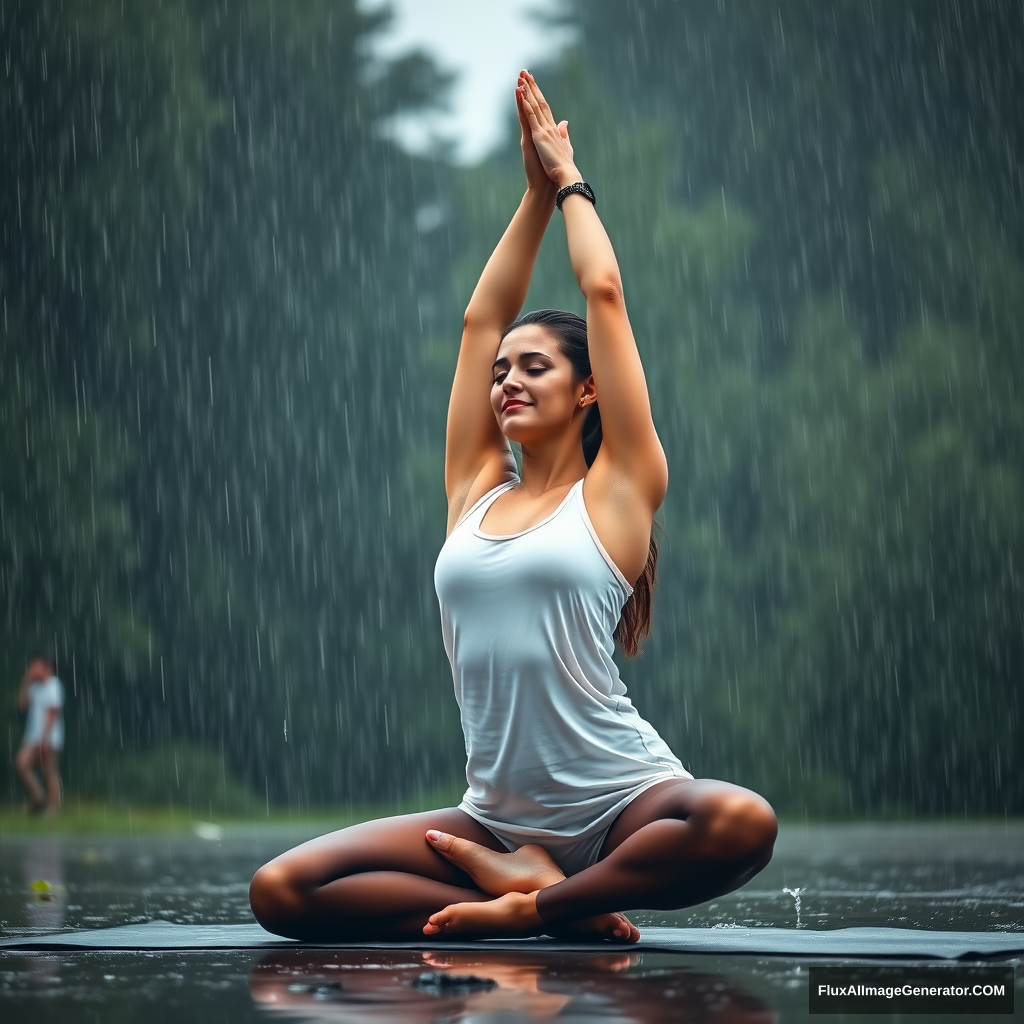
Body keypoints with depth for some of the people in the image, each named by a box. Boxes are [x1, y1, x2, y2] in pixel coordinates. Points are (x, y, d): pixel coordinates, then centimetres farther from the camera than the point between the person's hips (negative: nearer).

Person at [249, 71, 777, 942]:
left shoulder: (615, 491, 2)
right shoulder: (476, 493, 13)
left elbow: (604, 293, 2)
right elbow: (481, 318, 17)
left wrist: (571, 181, 16)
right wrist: (535, 192, 23)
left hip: (620, 803, -4)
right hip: (497, 816, 4)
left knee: (742, 824, -37)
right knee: (279, 892, -14)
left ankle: (532, 906, -16)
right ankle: (532, 881, -8)